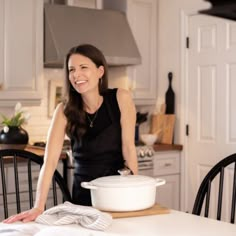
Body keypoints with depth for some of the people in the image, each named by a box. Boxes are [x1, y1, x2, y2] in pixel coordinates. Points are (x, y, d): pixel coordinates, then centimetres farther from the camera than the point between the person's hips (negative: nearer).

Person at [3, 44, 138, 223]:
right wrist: (38, 208, -25)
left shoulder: (120, 98, -11)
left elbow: (128, 147, -10)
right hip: (84, 193, 1)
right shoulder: (65, 110, -10)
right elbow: (50, 160, -17)